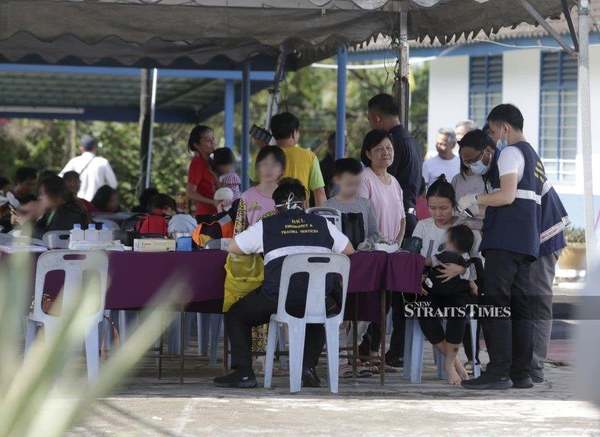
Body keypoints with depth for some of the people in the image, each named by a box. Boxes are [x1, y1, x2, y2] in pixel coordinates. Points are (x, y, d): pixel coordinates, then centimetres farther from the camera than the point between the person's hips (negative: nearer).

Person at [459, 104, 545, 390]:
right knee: (520, 307, 8)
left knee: (495, 305, -11)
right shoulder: (533, 157, 24)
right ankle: (520, 374, 7)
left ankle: (498, 373, -16)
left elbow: (507, 195, -17)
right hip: (527, 242, 10)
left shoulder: (510, 153, -6)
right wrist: (483, 207, 27)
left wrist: (474, 200, -5)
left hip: (505, 239, -10)